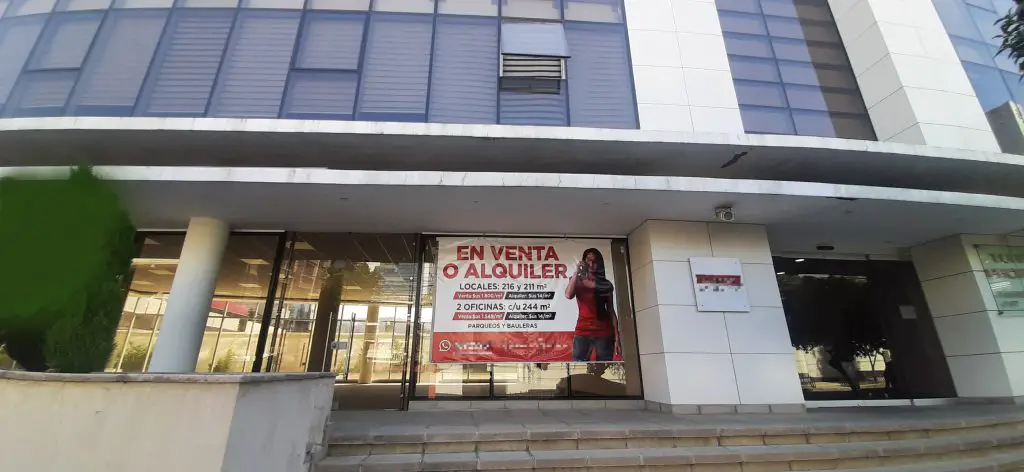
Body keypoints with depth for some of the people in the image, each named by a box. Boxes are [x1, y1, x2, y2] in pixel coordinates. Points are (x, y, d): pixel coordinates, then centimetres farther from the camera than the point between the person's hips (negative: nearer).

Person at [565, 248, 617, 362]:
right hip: (583, 331, -1)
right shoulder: (577, 281, 7)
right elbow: (568, 295, -14)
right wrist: (576, 272, -14)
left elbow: (611, 310, 9)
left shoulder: (606, 284, 10)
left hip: (604, 332, 1)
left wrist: (616, 334, 3)